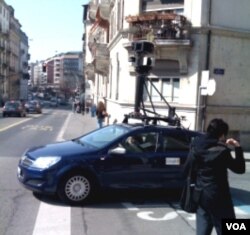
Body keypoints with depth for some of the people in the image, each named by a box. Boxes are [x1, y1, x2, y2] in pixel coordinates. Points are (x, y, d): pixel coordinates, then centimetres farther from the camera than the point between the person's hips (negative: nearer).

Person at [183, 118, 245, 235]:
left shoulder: (195, 148, 2)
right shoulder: (221, 151, -17)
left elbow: (186, 170, 9)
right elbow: (240, 168, -5)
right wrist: (238, 149, 0)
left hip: (200, 196, 6)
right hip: (218, 197, -6)